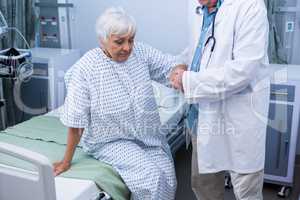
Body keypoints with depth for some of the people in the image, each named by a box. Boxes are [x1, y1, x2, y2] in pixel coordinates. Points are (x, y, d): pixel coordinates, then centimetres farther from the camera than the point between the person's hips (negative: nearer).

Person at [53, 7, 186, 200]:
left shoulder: (141, 52, -6)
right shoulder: (84, 69, -19)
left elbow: (172, 65, -4)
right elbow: (76, 122, -16)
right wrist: (67, 161, -9)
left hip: (149, 135, 5)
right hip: (111, 141, -4)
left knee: (168, 178, -9)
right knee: (150, 177, -21)